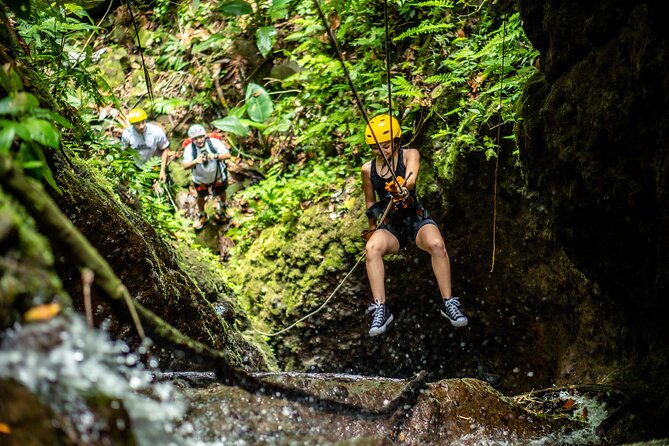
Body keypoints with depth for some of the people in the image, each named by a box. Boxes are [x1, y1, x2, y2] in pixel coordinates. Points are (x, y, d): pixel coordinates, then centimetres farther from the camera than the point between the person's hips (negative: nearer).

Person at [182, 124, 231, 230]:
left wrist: (215, 156, -56)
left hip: (218, 176, 0)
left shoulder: (214, 142, -28)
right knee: (201, 197, 17)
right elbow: (185, 165, -37)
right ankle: (201, 215, 46)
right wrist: (195, 161, -59)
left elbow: (227, 155, -35)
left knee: (221, 193, 23)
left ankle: (222, 207, 58)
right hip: (201, 179, 0)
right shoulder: (189, 149, -27)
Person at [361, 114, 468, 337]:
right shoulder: (368, 169, 4)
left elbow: (411, 178, -25)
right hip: (389, 226, 2)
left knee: (436, 244, -35)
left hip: (416, 219, -2)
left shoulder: (410, 155, -4)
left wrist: (404, 187, -48)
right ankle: (380, 310, -34)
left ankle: (448, 303, -22)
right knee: (372, 247, -33)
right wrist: (372, 227, 11)